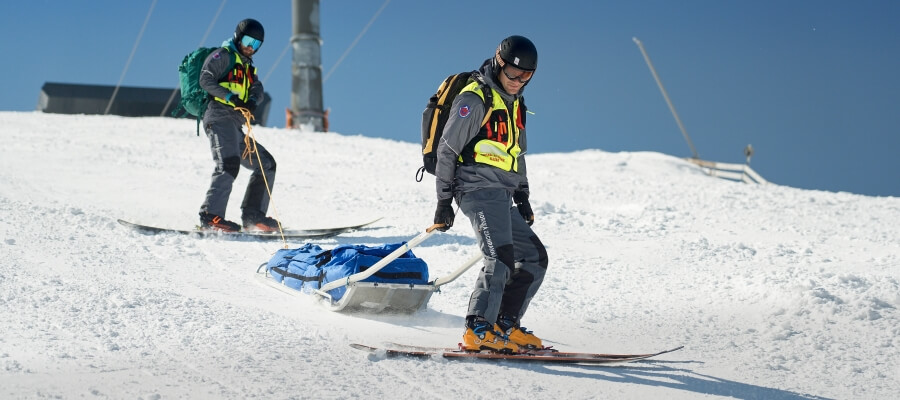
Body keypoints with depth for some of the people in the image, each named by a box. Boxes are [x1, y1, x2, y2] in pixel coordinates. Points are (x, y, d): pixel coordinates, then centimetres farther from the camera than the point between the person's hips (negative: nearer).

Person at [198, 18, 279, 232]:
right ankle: (211, 216, -35)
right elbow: (206, 79, -11)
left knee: (267, 164, 10)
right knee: (229, 164, -28)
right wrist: (230, 97, -21)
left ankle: (252, 216, 6)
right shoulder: (223, 56, 3)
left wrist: (253, 101, -10)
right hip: (220, 118, -9)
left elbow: (257, 89, 13)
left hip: (235, 127, 9)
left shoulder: (247, 67, 28)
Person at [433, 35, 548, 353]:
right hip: (479, 189, -9)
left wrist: (522, 197, 24)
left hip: (503, 196, 9)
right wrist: (444, 201, -11)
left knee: (534, 258, 7)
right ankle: (478, 330, -24)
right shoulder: (474, 99, -7)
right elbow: (447, 150, -9)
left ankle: (505, 324, 9)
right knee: (500, 258, -23)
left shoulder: (514, 104, 21)